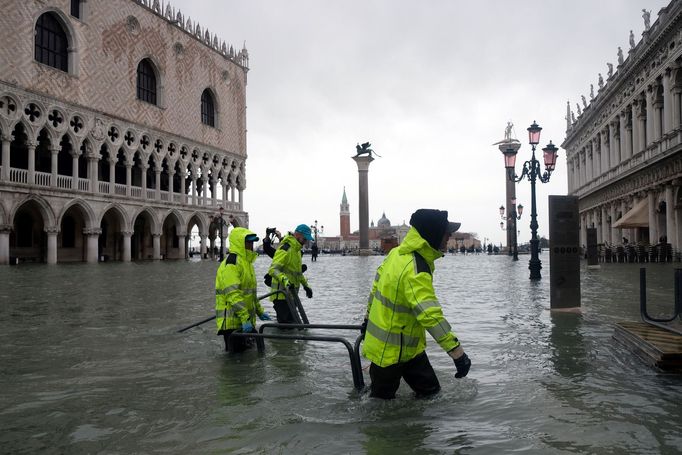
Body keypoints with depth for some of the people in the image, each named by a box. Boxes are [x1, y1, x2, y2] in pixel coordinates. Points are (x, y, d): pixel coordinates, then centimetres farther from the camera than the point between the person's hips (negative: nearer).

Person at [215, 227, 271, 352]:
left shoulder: (246, 261, 17)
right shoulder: (231, 263, -17)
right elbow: (233, 294, -25)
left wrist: (259, 311, 25)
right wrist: (245, 319, -29)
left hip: (246, 320, 10)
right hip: (232, 321, -10)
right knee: (237, 351, -9)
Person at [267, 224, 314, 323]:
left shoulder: (297, 249, 16)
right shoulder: (285, 249, -17)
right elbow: (273, 269, -28)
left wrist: (306, 285, 28)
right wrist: (284, 280, -43)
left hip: (291, 294, 10)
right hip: (282, 295, -10)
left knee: (291, 323, 15)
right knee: (285, 324, -11)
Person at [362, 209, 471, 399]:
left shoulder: (397, 253, -1)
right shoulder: (415, 271, -30)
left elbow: (377, 285, 11)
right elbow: (430, 316, -37)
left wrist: (369, 317, 23)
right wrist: (457, 351, -36)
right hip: (389, 351, -9)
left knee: (431, 391, 15)